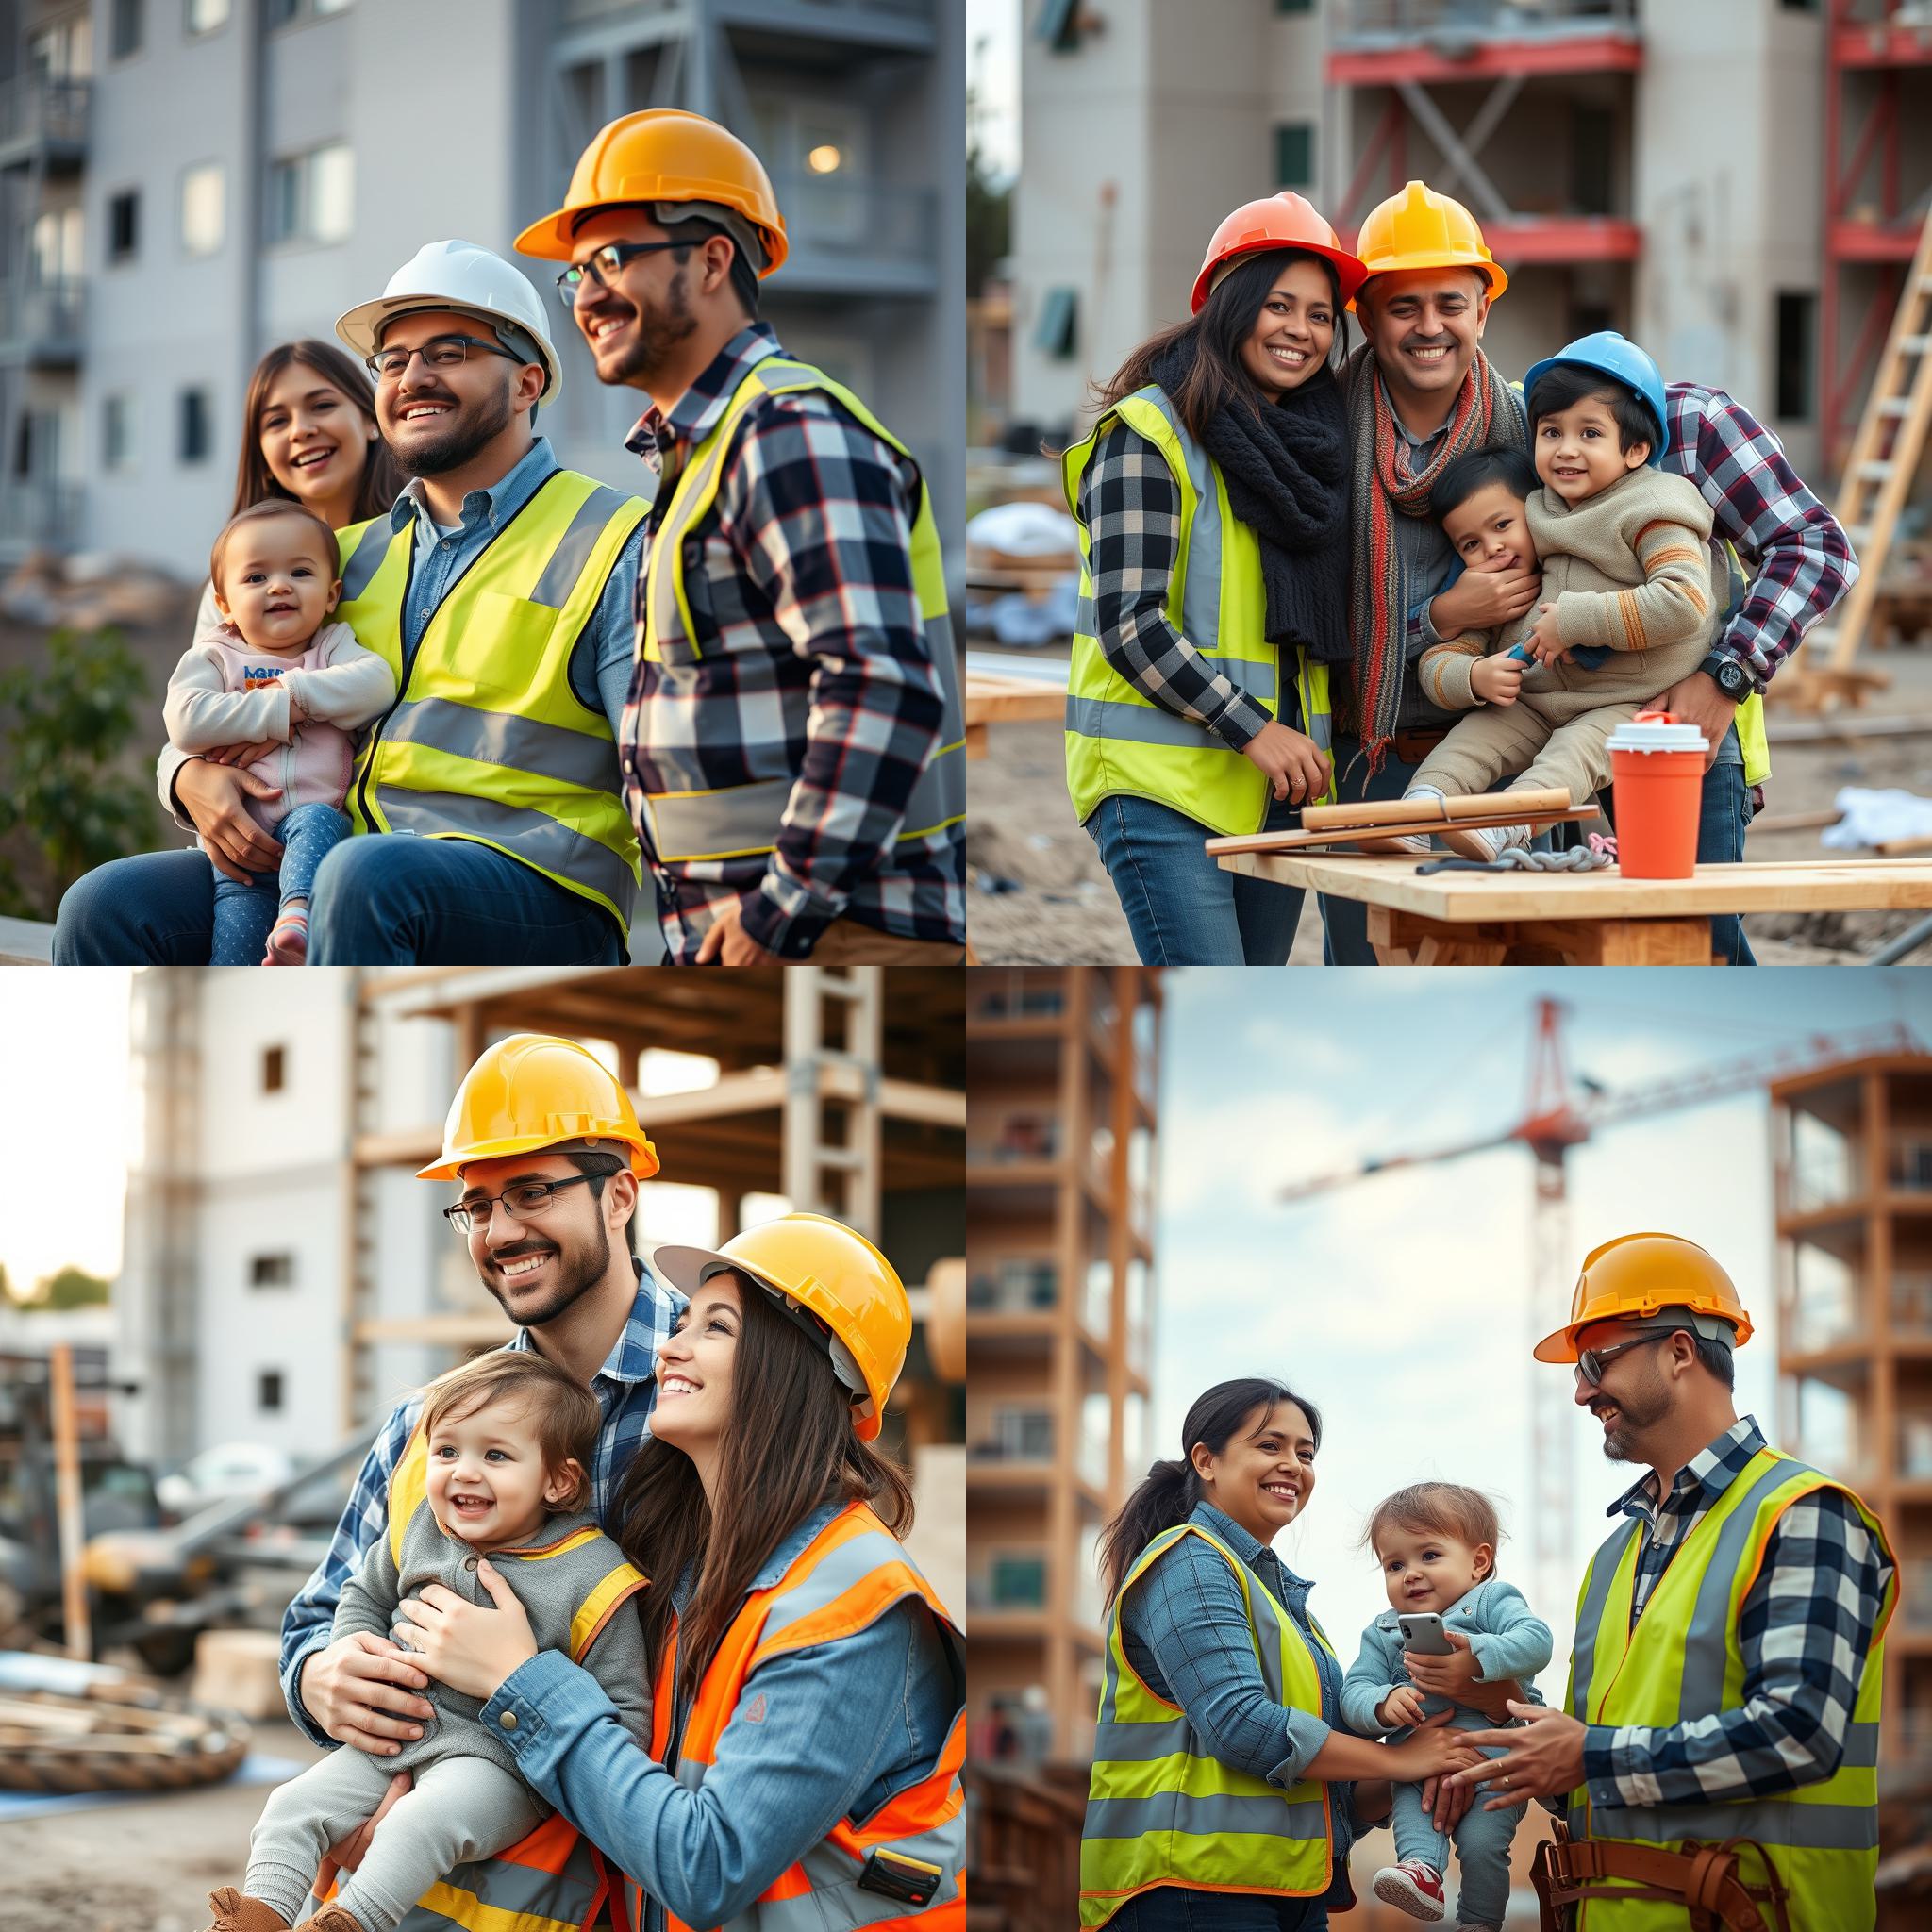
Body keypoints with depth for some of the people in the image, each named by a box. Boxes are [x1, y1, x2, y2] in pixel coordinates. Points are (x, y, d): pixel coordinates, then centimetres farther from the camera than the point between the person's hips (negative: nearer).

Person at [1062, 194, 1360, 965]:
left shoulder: (1313, 439, 16)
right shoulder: (1150, 431, -6)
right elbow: (1128, 622, -13)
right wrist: (1252, 729, -17)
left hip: (1279, 783, 7)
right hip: (1164, 781, -7)